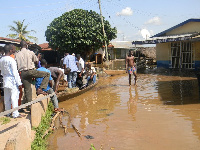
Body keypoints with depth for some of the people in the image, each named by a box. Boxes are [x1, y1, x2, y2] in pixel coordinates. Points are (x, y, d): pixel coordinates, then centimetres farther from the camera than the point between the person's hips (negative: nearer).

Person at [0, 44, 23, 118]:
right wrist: (19, 83, -12)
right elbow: (15, 72, -16)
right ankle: (15, 114, 1)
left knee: (7, 98, 13)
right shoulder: (11, 60, -17)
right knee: (14, 97, -2)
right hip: (12, 81, -7)